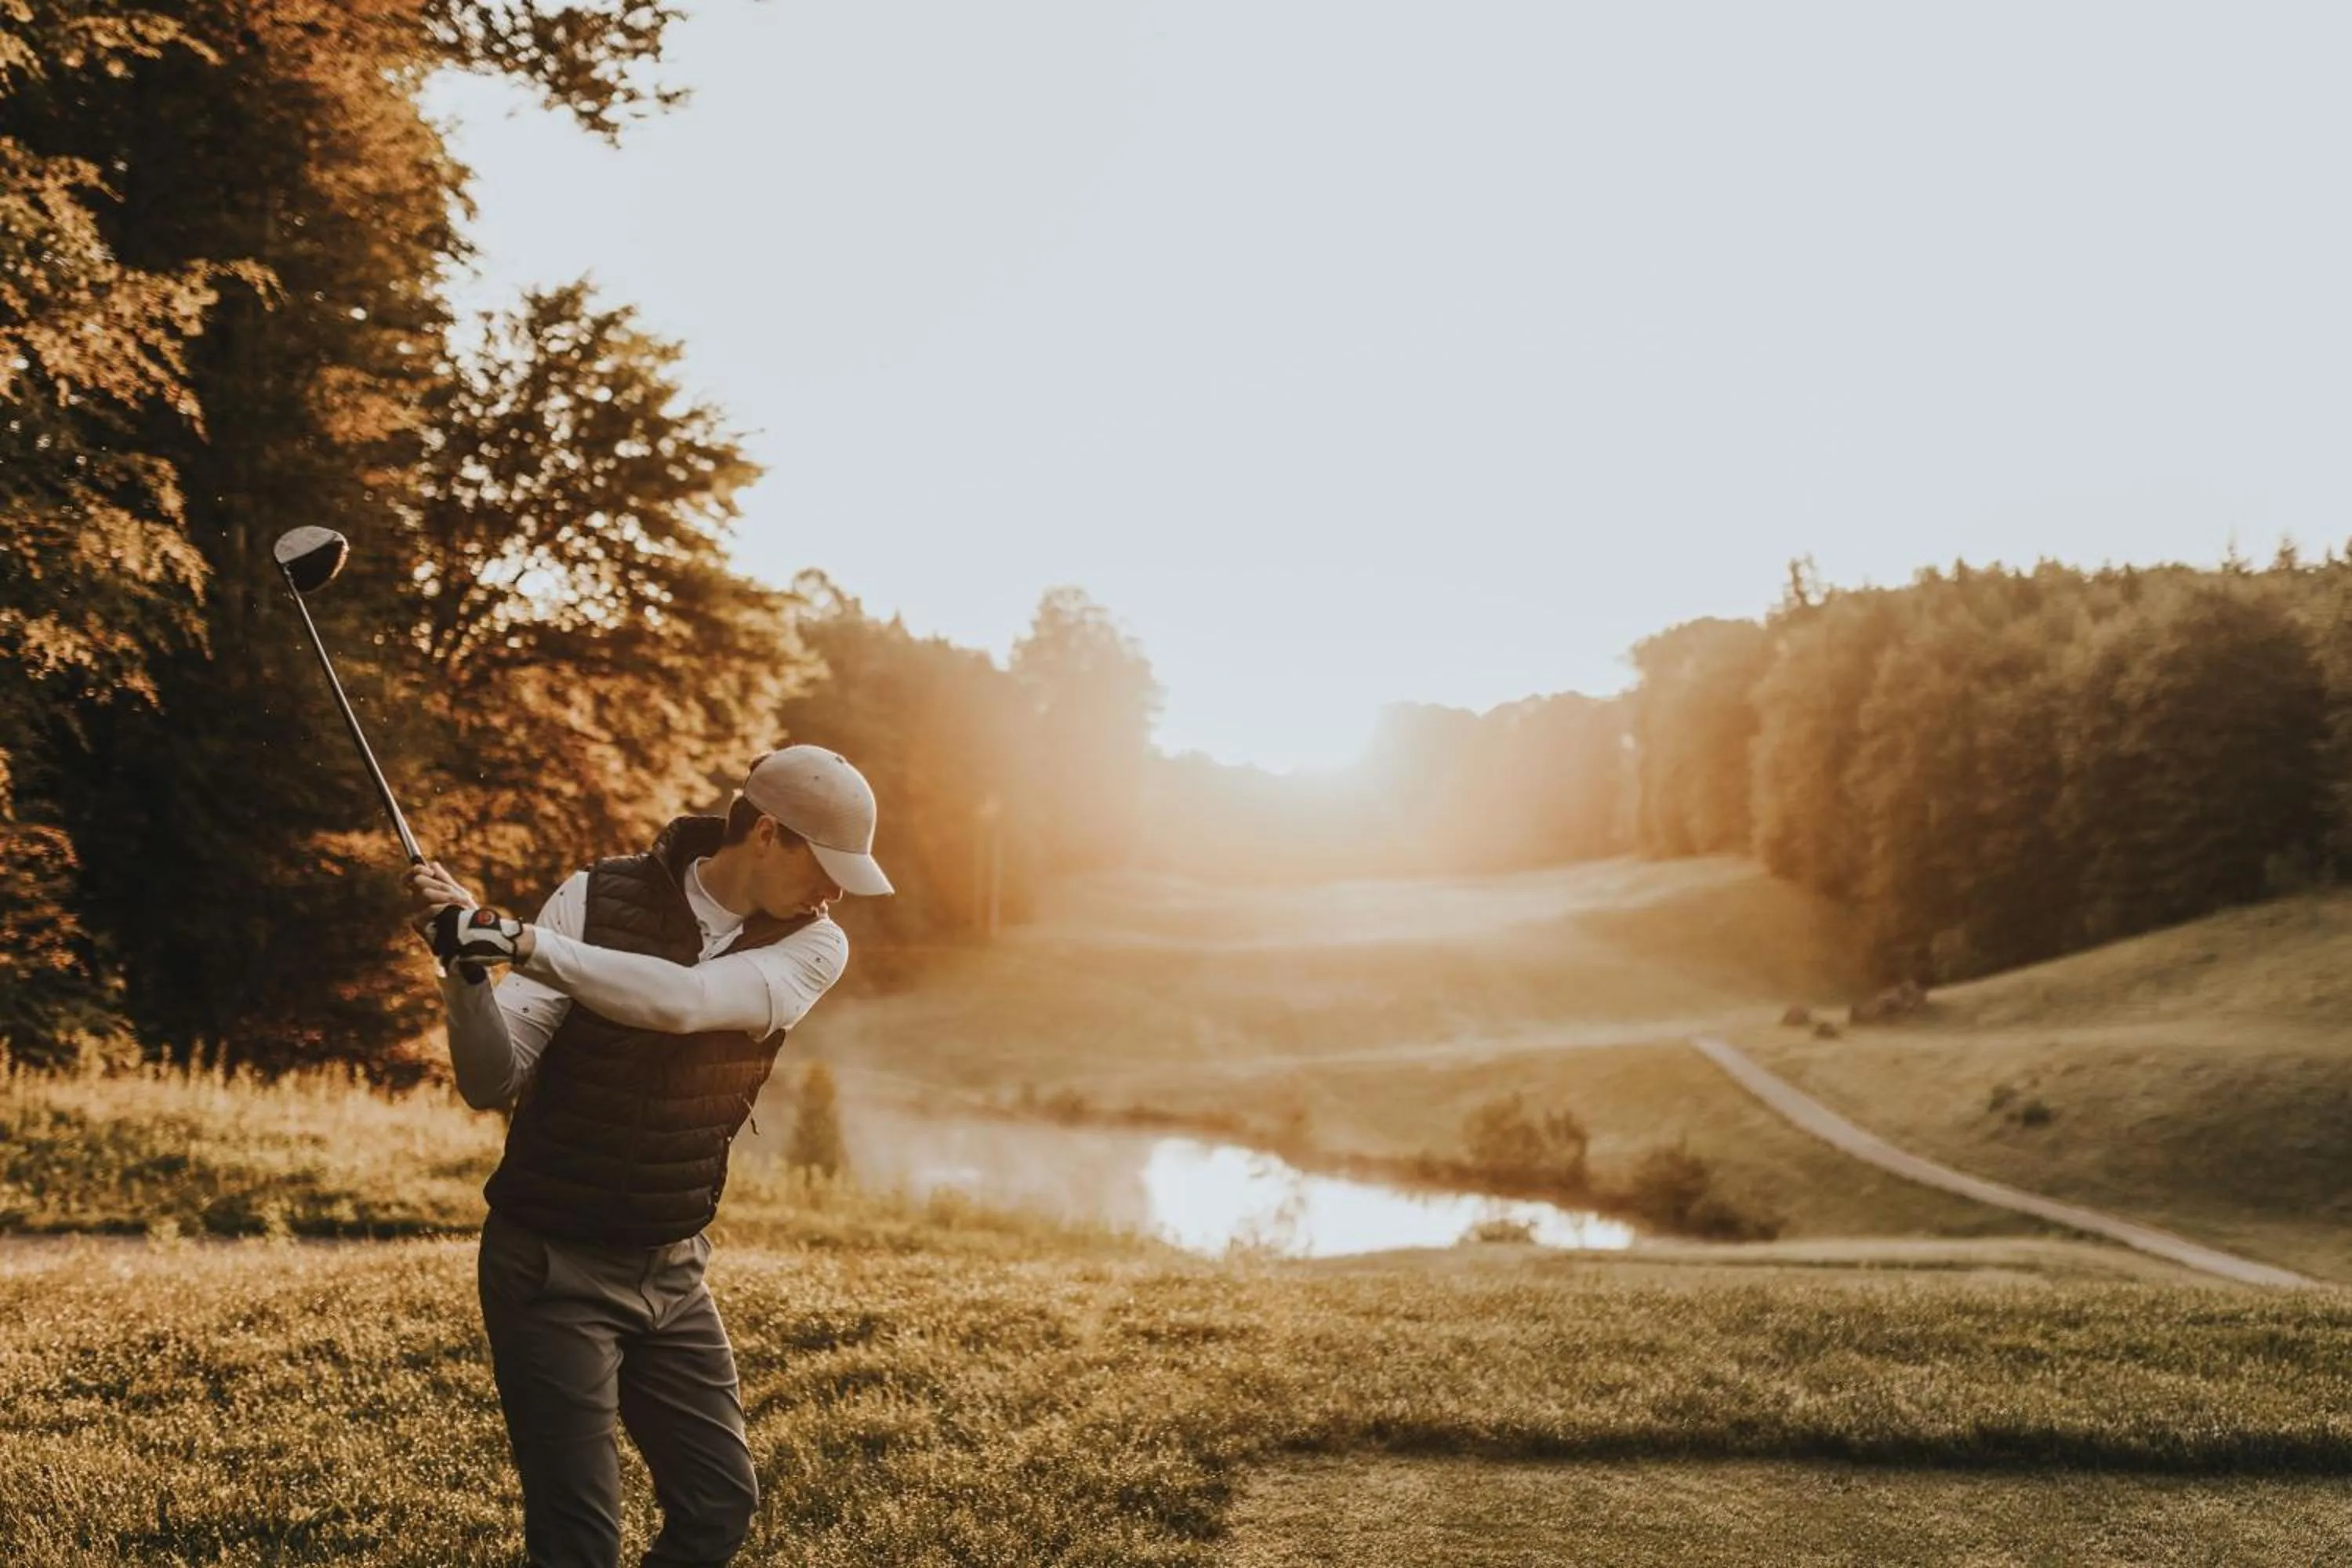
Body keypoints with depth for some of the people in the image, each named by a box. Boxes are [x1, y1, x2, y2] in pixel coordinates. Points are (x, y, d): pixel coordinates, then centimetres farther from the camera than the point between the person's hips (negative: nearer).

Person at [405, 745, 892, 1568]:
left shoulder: (811, 946, -5)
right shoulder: (597, 901, -11)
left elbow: (685, 1000, -26)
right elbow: (494, 1082, -13)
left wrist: (523, 943, -33)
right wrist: (466, 966, -30)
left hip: (674, 1272, 4)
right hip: (553, 1267, -4)